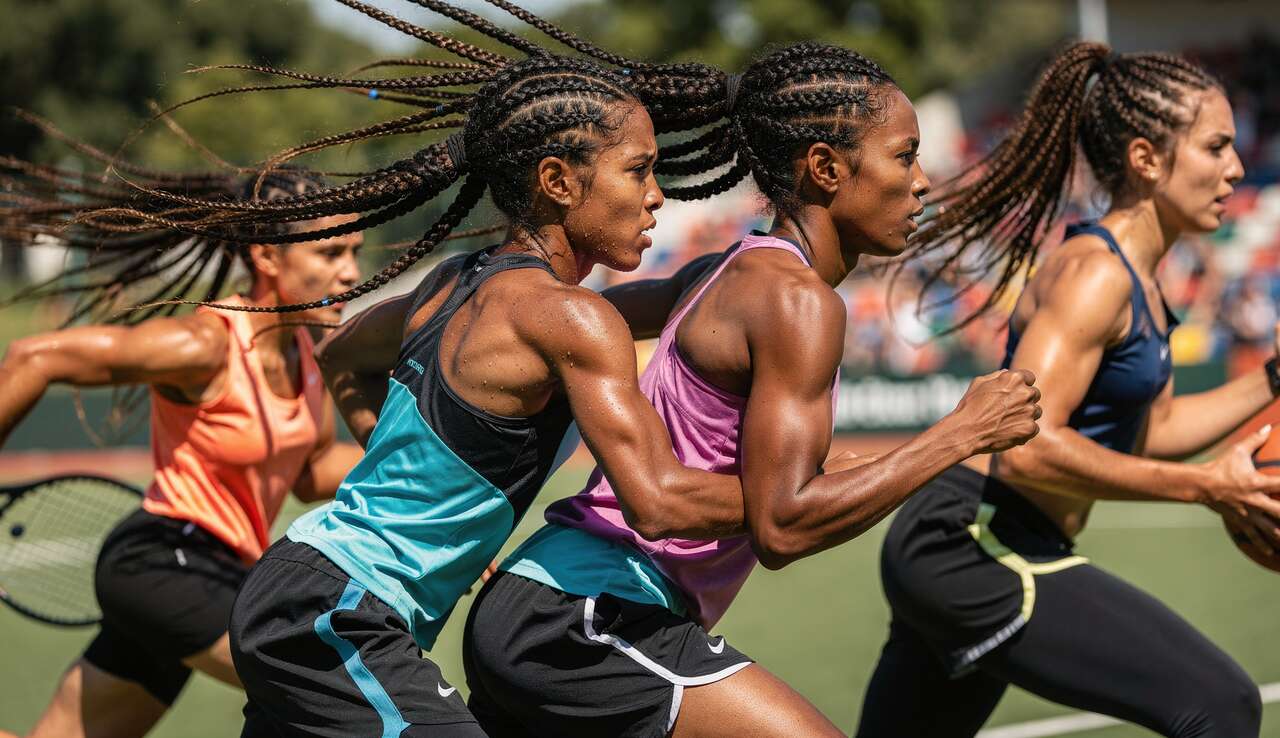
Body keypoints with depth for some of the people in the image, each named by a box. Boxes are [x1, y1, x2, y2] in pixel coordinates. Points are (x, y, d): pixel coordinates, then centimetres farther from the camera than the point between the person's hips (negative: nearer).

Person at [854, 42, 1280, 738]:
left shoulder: (1134, 278, 14)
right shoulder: (1094, 273, -16)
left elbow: (1151, 431, 24)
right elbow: (1027, 448, -26)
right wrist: (1207, 486, -22)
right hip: (970, 548, -10)